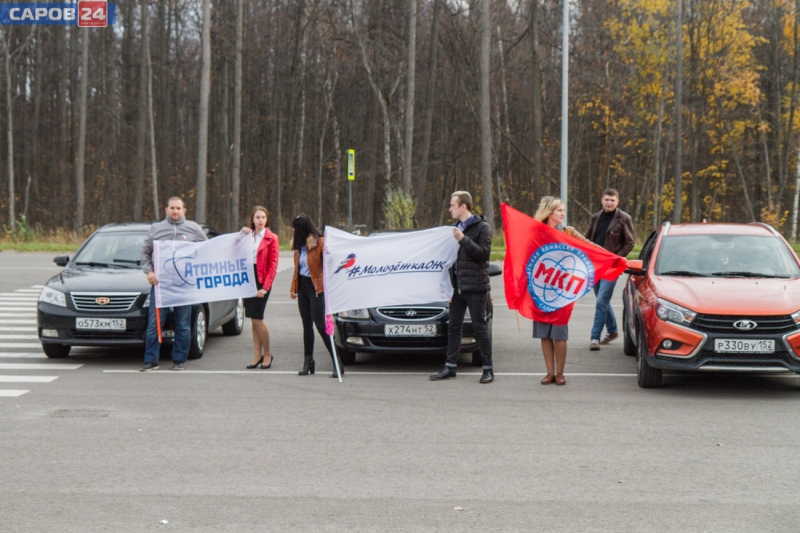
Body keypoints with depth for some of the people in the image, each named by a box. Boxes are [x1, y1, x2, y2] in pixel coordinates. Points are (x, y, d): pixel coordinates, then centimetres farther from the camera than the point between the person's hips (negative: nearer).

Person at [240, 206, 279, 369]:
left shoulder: (271, 238, -2)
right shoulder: (248, 236, 13)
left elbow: (273, 265, -6)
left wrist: (265, 287, -13)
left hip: (262, 279, -5)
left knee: (257, 318, -8)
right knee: (253, 319, 7)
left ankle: (267, 354, 6)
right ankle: (258, 354, 13)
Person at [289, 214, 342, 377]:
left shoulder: (320, 242, -11)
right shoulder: (299, 245, 10)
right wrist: (293, 287, 12)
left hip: (316, 287, -7)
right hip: (303, 286, 7)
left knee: (320, 324, -10)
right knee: (307, 325, 10)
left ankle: (337, 362, -5)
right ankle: (308, 361, 15)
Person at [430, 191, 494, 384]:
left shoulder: (482, 227, -5)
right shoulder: (456, 227, 17)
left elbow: (484, 252, -16)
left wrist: (463, 240, -20)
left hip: (475, 286, -7)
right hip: (457, 286, 7)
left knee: (480, 327, -3)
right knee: (454, 327, 9)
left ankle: (488, 369, 3)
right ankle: (450, 367, 14)